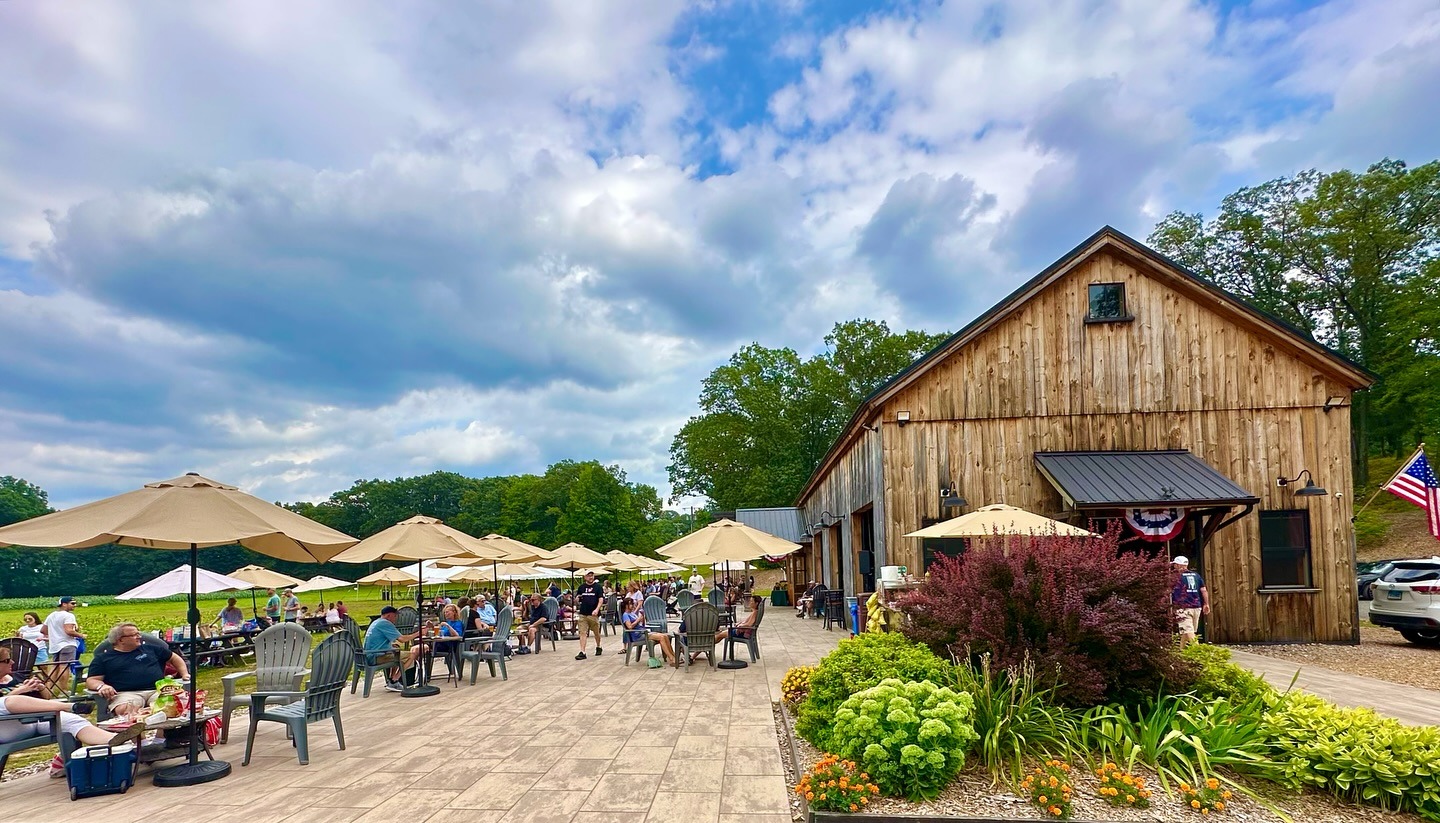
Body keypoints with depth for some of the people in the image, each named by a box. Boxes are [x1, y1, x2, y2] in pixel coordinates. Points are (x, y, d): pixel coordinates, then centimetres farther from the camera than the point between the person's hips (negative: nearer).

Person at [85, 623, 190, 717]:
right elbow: (91, 680, 12)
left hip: (157, 689, 1)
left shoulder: (150, 648, 26)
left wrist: (184, 674, 18)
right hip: (126, 693, -1)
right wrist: (101, 686, -13)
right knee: (123, 710, -41)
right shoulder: (103, 658, 21)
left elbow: (174, 658, 35)